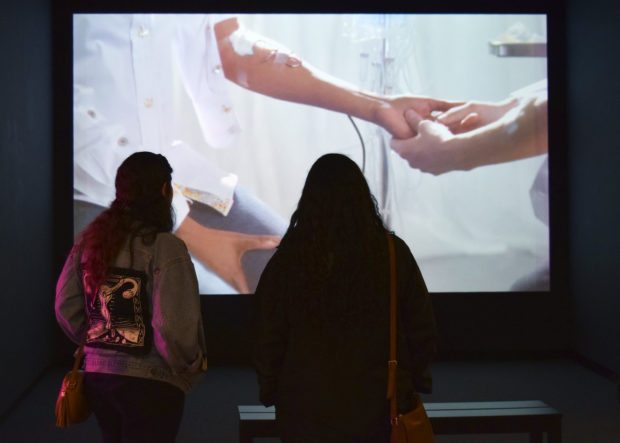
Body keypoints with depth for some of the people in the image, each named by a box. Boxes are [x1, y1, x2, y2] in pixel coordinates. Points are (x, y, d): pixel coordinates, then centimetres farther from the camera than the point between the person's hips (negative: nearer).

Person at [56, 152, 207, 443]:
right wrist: (192, 368, -3)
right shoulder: (165, 248, -17)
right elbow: (173, 324, -21)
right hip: (150, 384, -6)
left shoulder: (89, 239, 3)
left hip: (96, 375, 6)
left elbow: (65, 307, 6)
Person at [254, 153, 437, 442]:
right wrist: (414, 379, 15)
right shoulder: (392, 252, -9)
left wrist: (269, 391, 10)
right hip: (375, 409, 1)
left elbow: (269, 338, -5)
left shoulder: (288, 259, -12)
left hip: (306, 410, -1)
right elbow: (421, 328, -1)